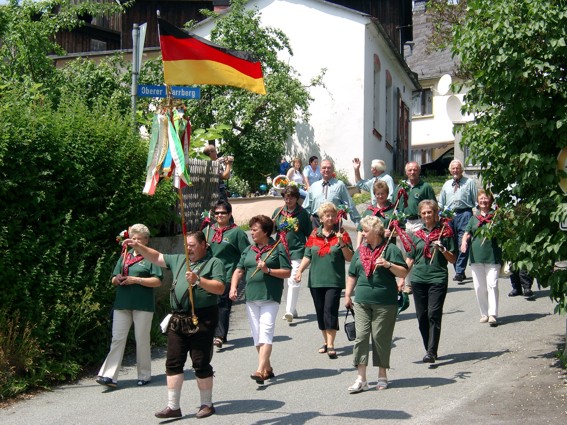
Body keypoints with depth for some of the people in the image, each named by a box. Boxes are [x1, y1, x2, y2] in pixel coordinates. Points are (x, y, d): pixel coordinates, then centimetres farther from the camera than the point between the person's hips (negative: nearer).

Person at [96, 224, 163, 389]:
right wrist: (117, 279, -3)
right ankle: (109, 375, -6)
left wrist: (136, 280, -15)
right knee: (117, 338, -2)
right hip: (122, 304, 4)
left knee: (142, 340, 4)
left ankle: (144, 375, 16)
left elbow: (157, 281, -8)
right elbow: (114, 280, 21)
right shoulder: (125, 256, 17)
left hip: (143, 305, -4)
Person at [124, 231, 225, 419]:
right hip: (178, 319, 6)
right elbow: (156, 257, 21)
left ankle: (207, 404, 13)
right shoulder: (179, 260, 19)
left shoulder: (214, 263, 0)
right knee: (173, 363, 4)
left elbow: (220, 288, -11)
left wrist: (198, 280, -19)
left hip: (202, 320, -6)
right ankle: (173, 406, 9)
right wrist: (138, 246, 9)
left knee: (201, 364, -1)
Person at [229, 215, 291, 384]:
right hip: (251, 297, 6)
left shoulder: (278, 248, 0)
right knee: (256, 335, 9)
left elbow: (287, 272, -4)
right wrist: (233, 287, -2)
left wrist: (268, 270, -15)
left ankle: (260, 370, -21)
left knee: (265, 332, -15)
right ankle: (267, 368, 21)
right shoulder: (248, 250, 17)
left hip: (270, 297, -6)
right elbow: (239, 270, 13)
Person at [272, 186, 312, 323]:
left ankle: (290, 311, -20)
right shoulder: (278, 212, 9)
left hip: (297, 251, -4)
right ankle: (292, 310, 21)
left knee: (293, 280, -15)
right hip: (281, 250, 4)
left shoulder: (302, 213, 0)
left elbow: (309, 233, 4)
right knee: (287, 281, 11)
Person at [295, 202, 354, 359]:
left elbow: (350, 258, -4)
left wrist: (342, 243, -18)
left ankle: (331, 345, -9)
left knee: (330, 310, -12)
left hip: (334, 281, -4)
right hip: (316, 280, 4)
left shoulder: (341, 234, 1)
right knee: (320, 312, 10)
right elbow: (307, 256, 12)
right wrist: (299, 271, -2)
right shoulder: (314, 234, 9)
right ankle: (326, 341, 23)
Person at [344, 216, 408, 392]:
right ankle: (361, 379, -3)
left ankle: (382, 376, 18)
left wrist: (388, 265, -21)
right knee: (361, 336, -5)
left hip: (385, 303, -4)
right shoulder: (360, 250, 14)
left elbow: (404, 273, -6)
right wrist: (348, 295, 15)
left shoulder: (390, 249, -2)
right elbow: (352, 275, 21)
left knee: (381, 338, 3)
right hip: (362, 301, 4)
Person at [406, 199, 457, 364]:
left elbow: (453, 259, 5)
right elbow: (410, 259, 17)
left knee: (434, 315, -12)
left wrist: (442, 249, -12)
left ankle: (432, 352, -14)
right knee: (422, 316, 5)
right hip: (418, 279, 4)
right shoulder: (417, 235, 13)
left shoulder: (445, 232, 4)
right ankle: (429, 349, 18)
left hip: (438, 278, -4)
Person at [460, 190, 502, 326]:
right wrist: (464, 242, -7)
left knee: (492, 285, -11)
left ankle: (492, 314, -13)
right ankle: (484, 313, 18)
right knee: (479, 287, 7)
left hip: (492, 255, -4)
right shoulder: (474, 218, 16)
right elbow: (467, 233, 14)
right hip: (476, 256, 4)